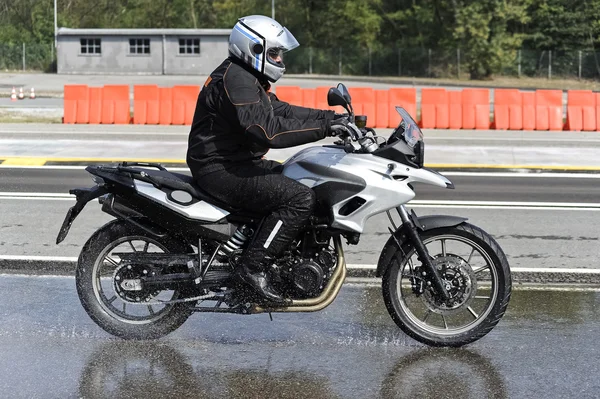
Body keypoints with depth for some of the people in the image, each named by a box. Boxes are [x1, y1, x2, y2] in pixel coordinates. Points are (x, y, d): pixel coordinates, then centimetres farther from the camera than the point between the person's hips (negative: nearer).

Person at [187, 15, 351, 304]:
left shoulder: (248, 78, 16)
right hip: (219, 170, -11)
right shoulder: (236, 80, -19)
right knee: (301, 198, -21)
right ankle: (252, 266, -19)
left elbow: (280, 111, 15)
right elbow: (268, 130, -28)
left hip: (236, 162, 11)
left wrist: (331, 118, 5)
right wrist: (323, 128, -26)